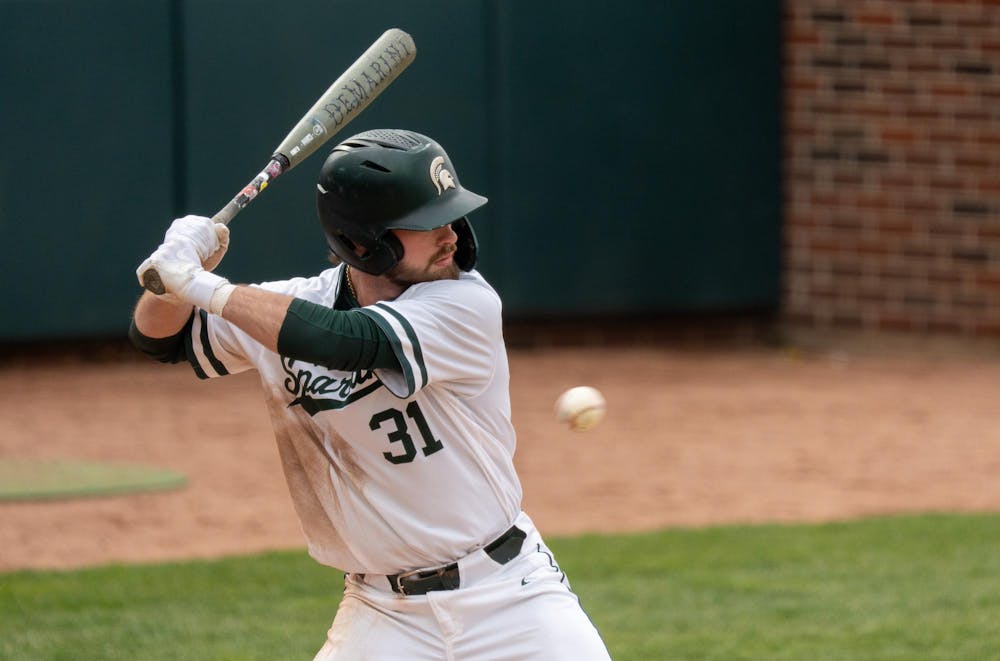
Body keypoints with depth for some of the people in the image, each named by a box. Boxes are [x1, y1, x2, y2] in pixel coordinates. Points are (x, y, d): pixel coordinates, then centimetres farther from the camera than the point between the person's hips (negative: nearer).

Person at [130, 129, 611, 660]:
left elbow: (345, 341, -29)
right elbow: (158, 336, 5)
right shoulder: (292, 305, -3)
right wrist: (184, 264, -16)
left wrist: (206, 288, -25)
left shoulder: (468, 306, -15)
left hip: (508, 591, -2)